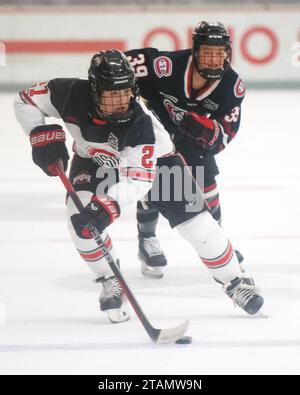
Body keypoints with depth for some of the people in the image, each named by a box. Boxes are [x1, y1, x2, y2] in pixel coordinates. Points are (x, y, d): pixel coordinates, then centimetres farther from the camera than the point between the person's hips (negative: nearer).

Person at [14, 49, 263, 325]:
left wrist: (110, 205, -58)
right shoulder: (71, 95, -32)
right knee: (80, 214, -25)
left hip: (154, 158, -2)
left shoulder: (140, 121, -40)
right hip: (94, 159, 2)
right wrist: (43, 136, -28)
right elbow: (26, 101, -15)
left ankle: (235, 282, 12)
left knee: (195, 220, -9)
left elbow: (138, 177, -43)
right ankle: (111, 281, -5)